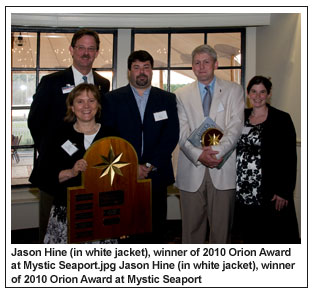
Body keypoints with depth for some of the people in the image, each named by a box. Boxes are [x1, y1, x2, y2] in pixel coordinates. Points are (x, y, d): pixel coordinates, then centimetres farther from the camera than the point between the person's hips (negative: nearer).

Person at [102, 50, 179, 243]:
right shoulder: (113, 99, 7)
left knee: (155, 231, 5)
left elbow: (171, 136, 0)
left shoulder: (167, 99, 9)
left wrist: (149, 166, -9)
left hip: (156, 177, 1)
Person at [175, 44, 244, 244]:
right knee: (192, 225, 6)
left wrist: (218, 151, -16)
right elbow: (181, 131, 1)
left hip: (223, 169, -1)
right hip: (192, 170, 1)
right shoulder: (182, 95, 11)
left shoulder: (234, 90, 9)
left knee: (222, 224, 3)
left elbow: (236, 126, -2)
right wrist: (199, 155, -15)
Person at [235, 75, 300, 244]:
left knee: (275, 238, 1)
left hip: (270, 193, -4)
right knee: (249, 237, 12)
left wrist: (284, 192, -12)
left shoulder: (281, 119, -3)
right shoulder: (241, 116, 10)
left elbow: (290, 158, -7)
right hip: (243, 191, 4)